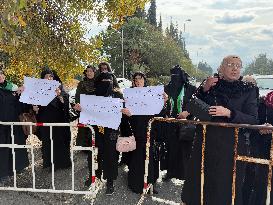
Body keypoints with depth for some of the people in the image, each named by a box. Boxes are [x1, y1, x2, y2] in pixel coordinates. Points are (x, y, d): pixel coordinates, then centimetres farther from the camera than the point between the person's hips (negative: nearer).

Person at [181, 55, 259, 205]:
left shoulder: (248, 90, 2)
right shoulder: (211, 85, 8)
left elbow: (253, 120, -5)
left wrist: (229, 113, -21)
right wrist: (204, 90, -8)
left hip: (231, 146, -2)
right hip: (204, 142, 2)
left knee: (225, 184, 3)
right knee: (198, 180, 8)